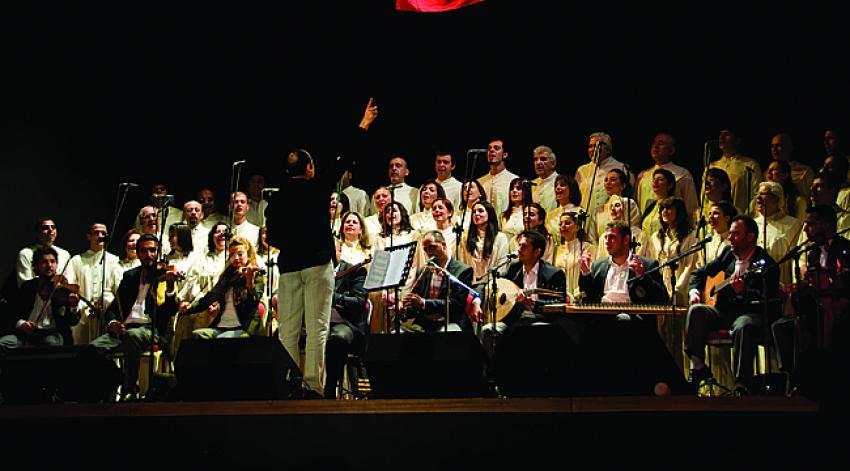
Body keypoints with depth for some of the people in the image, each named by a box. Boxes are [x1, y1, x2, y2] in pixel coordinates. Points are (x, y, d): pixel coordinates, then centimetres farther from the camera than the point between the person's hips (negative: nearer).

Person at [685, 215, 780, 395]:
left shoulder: (765, 263, -9)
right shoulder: (728, 254, 11)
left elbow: (770, 303, -19)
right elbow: (700, 273, 23)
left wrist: (743, 292, -34)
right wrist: (694, 291, 3)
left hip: (750, 313, -6)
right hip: (725, 311, 6)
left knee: (743, 326, -39)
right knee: (696, 311, -21)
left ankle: (742, 386, -31)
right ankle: (698, 368, -14)